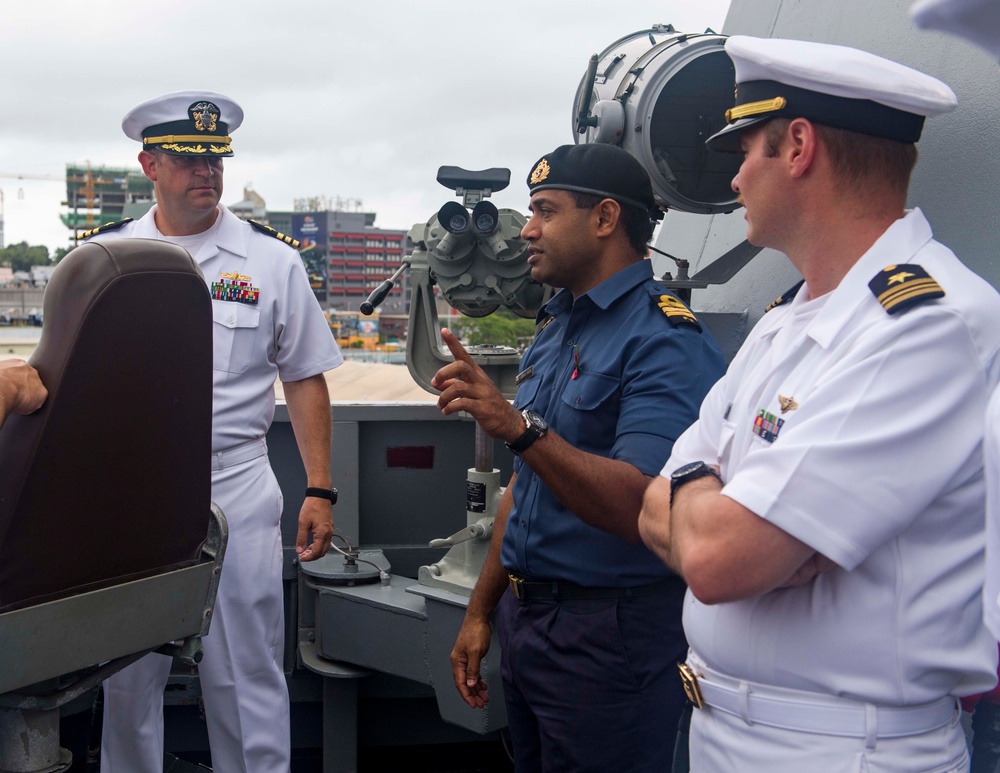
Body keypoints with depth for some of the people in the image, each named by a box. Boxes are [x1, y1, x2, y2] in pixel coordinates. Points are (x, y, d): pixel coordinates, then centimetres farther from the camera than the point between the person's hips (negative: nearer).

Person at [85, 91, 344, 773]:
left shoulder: (271, 260, 3)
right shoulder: (104, 255, 7)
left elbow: (305, 378, 5)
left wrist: (320, 491, 0)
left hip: (236, 487, -2)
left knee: (246, 676, 4)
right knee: (127, 675, 13)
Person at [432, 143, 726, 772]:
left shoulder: (665, 341, -17)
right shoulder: (555, 329, 11)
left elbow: (639, 508, -29)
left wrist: (520, 428, -38)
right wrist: (482, 611, 15)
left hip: (607, 638, -8)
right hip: (525, 618, 8)